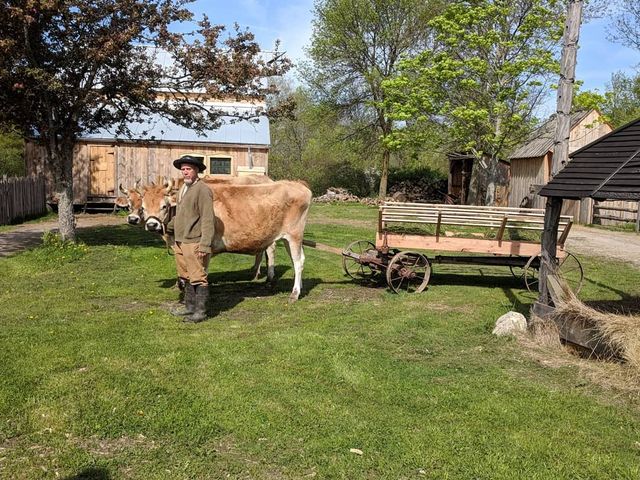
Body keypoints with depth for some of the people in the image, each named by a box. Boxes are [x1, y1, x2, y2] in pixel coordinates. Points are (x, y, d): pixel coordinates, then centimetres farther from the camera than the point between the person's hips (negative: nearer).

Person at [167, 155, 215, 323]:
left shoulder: (202, 190, -12)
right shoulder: (183, 189, 16)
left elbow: (207, 220, -17)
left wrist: (205, 245, -21)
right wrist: (168, 226, 23)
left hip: (195, 243, -9)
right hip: (180, 241, 9)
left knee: (198, 278, -3)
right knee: (186, 277, 18)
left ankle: (200, 312, 5)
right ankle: (189, 306, 29)